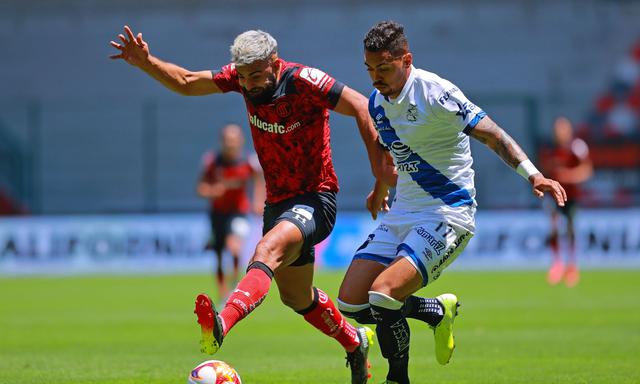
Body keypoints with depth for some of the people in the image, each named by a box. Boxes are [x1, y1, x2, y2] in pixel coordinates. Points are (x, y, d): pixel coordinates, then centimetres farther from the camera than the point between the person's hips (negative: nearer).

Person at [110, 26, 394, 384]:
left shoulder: (302, 80, -20)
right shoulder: (245, 75, -2)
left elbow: (361, 107, -20)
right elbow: (186, 82, 6)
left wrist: (379, 165, -25)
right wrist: (145, 62, -10)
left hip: (314, 199, -8)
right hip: (278, 201, 8)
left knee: (267, 250, -35)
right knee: (296, 297, 19)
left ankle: (221, 326, -58)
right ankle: (355, 342, 43)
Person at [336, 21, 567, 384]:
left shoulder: (434, 93, -17)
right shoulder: (377, 102, 6)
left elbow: (491, 133, -18)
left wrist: (533, 174, -30)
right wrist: (380, 188, 45)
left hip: (447, 214, -8)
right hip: (402, 214, 8)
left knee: (382, 295, -24)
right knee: (351, 301, -2)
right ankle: (438, 311, 20)